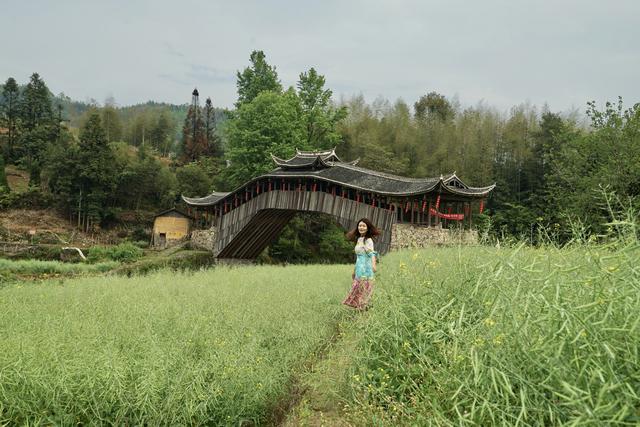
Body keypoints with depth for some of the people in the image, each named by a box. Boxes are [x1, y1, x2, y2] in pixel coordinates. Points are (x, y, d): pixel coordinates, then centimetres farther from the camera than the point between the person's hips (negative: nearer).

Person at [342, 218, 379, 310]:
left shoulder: (368, 240, -10)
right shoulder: (358, 239, 14)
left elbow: (371, 253, -25)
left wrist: (373, 264, -43)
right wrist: (354, 270, 25)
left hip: (366, 269, -8)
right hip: (359, 269, 8)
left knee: (364, 291, -4)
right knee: (357, 290, 10)